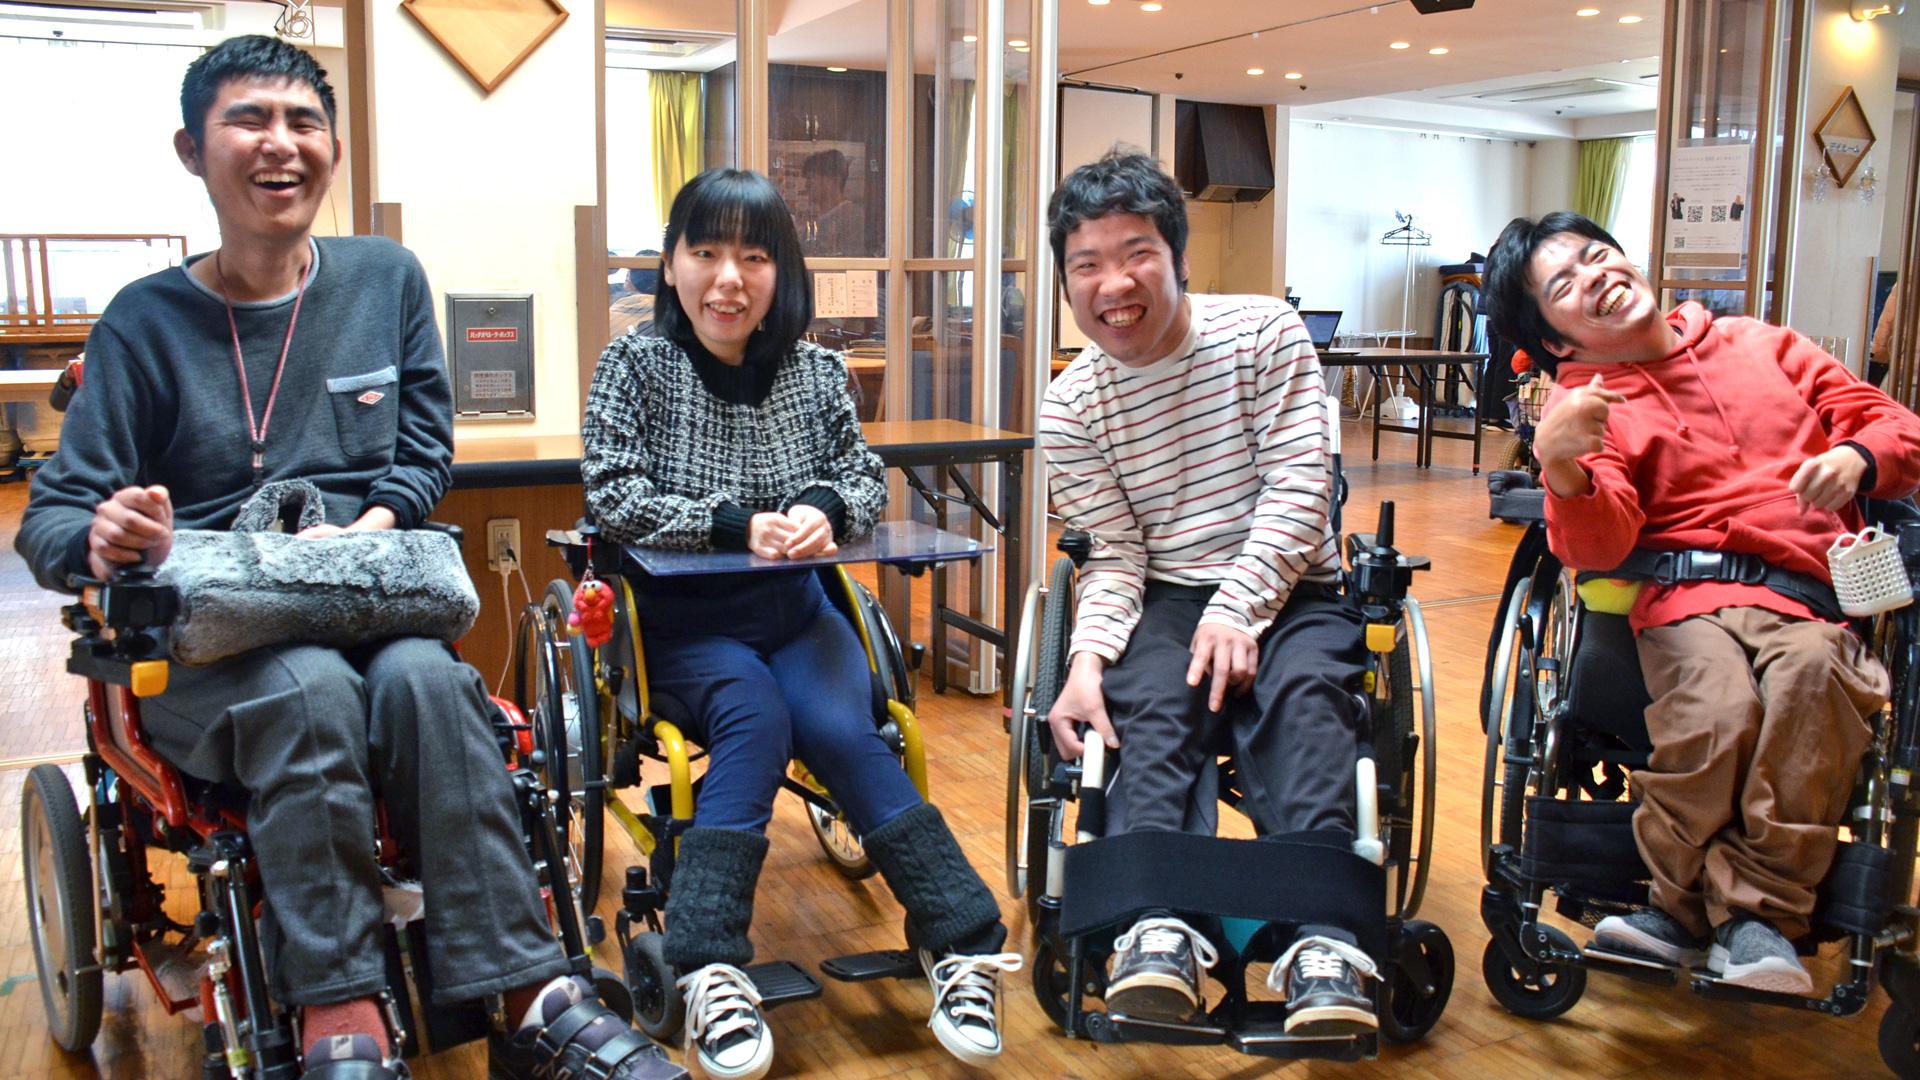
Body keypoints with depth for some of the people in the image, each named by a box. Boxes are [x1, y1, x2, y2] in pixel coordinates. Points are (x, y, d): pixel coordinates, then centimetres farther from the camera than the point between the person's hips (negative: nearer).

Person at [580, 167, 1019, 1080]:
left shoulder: (817, 371, 5)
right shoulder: (635, 366, -3)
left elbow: (867, 481, 7)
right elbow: (613, 499, -11)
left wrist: (824, 508, -18)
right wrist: (736, 524, -23)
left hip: (795, 610, 2)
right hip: (682, 620, -2)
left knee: (838, 729, -24)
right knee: (756, 722, -30)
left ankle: (960, 944, -22)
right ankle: (709, 970, -30)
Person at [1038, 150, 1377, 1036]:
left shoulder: (1264, 333, -2)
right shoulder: (1070, 407, 2)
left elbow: (1297, 489, -8)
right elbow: (1116, 554, -1)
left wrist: (1239, 608, -19)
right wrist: (1087, 654, -20)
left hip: (1288, 589, -1)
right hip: (1167, 599, 1)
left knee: (1305, 695, -32)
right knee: (1151, 704, -31)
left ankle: (1320, 943, -42)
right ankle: (1156, 935, -44)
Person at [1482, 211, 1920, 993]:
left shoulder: (1762, 347, 23)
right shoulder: (1588, 408, 10)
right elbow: (1599, 547, -7)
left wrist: (1857, 459, -1)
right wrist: (1561, 468, -29)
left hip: (1812, 597, 2)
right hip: (1685, 599, -2)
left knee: (1809, 673, -33)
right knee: (1717, 707, -33)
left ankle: (1754, 910, -21)